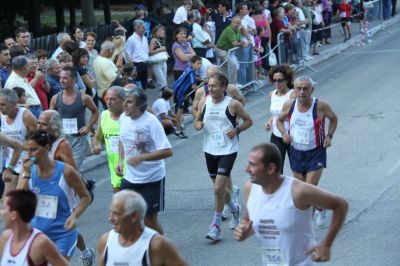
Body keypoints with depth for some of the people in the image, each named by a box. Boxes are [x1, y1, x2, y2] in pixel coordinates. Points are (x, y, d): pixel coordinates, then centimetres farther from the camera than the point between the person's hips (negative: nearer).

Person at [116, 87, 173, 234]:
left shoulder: (151, 122, -20)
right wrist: (121, 160, 4)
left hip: (152, 179, -6)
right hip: (130, 177, 6)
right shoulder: (123, 118, -1)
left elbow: (167, 151, -23)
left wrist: (141, 157, -30)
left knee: (150, 220, 4)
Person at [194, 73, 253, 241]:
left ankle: (216, 226, -1)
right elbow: (198, 120, 16)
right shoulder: (204, 102, 2)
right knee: (219, 187, 16)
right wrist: (198, 125, -7)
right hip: (210, 150, 5)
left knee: (218, 188, -12)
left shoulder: (232, 104, -9)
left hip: (228, 150, -5)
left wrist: (236, 130, -14)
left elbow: (248, 121, 2)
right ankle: (234, 208, 45)